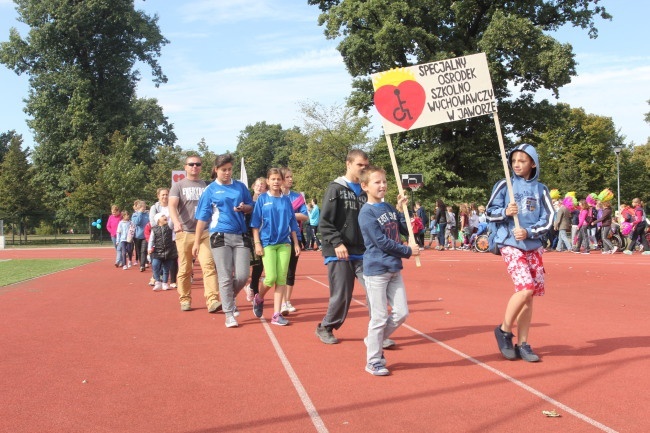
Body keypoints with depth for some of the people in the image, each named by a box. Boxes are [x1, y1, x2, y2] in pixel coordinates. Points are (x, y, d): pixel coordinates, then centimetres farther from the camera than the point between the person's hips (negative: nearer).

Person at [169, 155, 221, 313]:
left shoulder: (205, 186, 13)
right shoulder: (178, 186, 5)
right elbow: (172, 205, -10)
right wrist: (176, 222, -29)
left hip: (204, 232, 1)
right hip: (185, 233, -1)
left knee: (209, 265, -12)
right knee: (185, 269, 5)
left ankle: (212, 300, -17)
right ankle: (185, 300, 17)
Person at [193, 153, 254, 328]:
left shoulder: (240, 186, 10)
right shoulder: (210, 190, 3)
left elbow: (251, 207, 17)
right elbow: (202, 218, 2)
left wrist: (244, 207, -7)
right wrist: (197, 242, -1)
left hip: (241, 236, 3)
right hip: (220, 236, -3)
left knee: (242, 276, -2)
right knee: (225, 278, -2)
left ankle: (230, 299, 27)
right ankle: (229, 314, 7)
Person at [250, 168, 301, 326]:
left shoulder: (286, 200, 8)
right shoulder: (262, 199, 1)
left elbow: (292, 224, 12)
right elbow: (255, 223, -1)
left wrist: (296, 243, 9)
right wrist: (257, 243, -8)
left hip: (284, 243, 3)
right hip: (267, 243, -3)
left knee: (282, 279, -1)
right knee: (271, 277, -10)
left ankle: (276, 314, 4)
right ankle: (259, 298, 21)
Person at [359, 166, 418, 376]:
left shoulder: (389, 207, 10)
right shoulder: (366, 213, -12)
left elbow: (406, 231, 13)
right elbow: (381, 242, -16)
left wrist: (402, 209, 1)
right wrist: (408, 251, -9)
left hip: (394, 268, 7)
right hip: (376, 270, -7)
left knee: (401, 312, 7)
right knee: (379, 317, -2)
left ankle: (374, 341, 27)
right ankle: (373, 361, 11)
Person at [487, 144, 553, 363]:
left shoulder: (540, 189, 6)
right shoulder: (504, 185, 1)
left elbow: (547, 220, 2)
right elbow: (491, 212, 3)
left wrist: (529, 232, -14)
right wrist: (505, 212, -17)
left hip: (533, 246, 4)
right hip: (510, 244, -3)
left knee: (529, 295, 4)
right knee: (526, 288, -18)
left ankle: (522, 344, 15)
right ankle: (504, 330, 2)